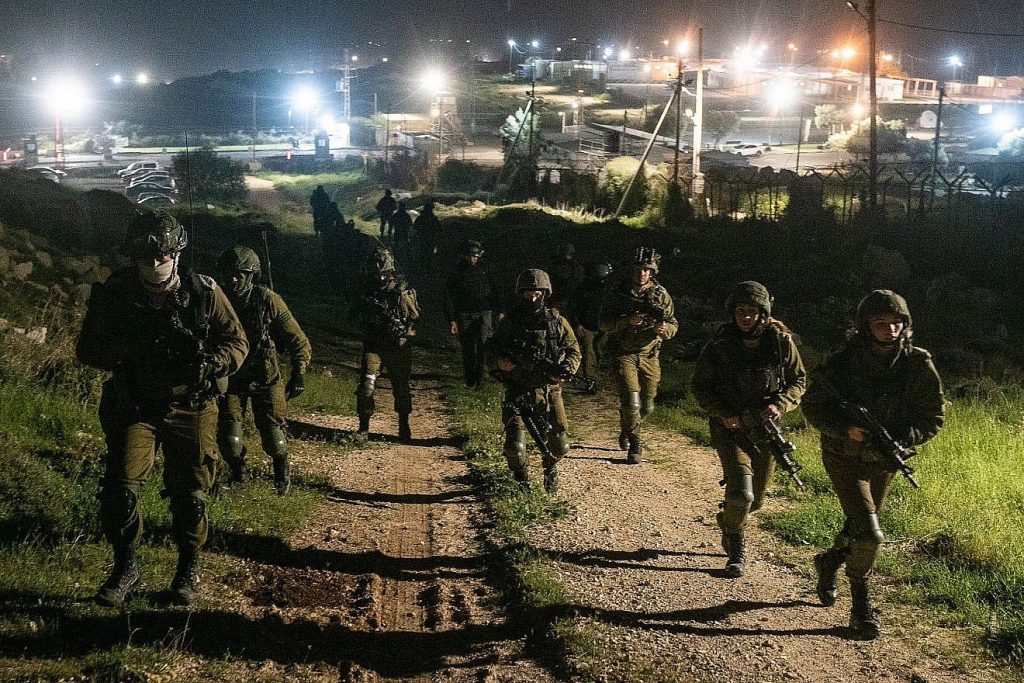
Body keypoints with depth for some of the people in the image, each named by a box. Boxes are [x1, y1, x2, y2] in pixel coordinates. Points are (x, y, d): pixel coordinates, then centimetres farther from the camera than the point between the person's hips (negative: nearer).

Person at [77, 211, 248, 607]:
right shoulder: (113, 295, -8)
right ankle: (125, 568, 9)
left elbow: (236, 341, -2)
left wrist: (211, 363, -22)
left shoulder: (203, 292, -10)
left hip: (191, 407, 0)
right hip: (134, 406, 0)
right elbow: (87, 350, 0)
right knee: (119, 488, -11)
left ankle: (187, 571, 27)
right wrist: (122, 354, -20)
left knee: (189, 494, 5)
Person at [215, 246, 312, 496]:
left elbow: (297, 340, -9)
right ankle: (236, 473, 21)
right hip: (231, 377, 2)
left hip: (265, 376, -2)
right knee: (228, 432, -7)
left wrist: (299, 374, -13)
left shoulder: (267, 300, -14)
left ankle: (282, 473, 25)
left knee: (272, 433, -4)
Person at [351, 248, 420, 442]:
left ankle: (404, 426, 26)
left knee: (400, 386, 8)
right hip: (373, 345, 2)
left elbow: (414, 317, -7)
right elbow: (357, 315, 15)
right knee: (367, 384, -11)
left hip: (398, 346, -2)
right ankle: (363, 428, -4)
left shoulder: (403, 291, -5)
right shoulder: (368, 291, 6)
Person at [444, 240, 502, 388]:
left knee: (483, 343, -19)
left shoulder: (485, 270, 7)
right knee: (468, 349, 4)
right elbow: (448, 297, 0)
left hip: (484, 313, 0)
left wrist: (499, 310, 10)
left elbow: (494, 291, 16)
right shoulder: (456, 272, 1)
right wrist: (451, 319, -7)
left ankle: (478, 374, -8)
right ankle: (470, 380, 16)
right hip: (464, 316, 0)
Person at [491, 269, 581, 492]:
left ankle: (550, 465, 39)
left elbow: (574, 350, 9)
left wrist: (566, 367, -12)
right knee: (515, 446, -12)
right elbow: (493, 351, 10)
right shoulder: (509, 323, 2)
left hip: (548, 391, 1)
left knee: (560, 445, 2)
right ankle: (521, 480, 18)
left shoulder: (557, 322, 3)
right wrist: (503, 361, -13)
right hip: (518, 391, -1)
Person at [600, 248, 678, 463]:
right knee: (631, 401, -16)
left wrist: (664, 329, -23)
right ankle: (634, 444, 3)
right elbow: (604, 324, -8)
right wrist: (628, 320, -25)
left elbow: (673, 326, 1)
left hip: (649, 356, 3)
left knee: (647, 406, 10)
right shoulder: (617, 294, -5)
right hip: (624, 355, -3)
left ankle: (627, 430, 39)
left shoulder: (661, 295, 0)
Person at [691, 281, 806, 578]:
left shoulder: (781, 341, -7)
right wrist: (723, 414, -15)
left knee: (755, 499, 14)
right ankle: (736, 548, 8)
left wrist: (780, 405, -13)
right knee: (741, 494, -18)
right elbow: (700, 386, -1)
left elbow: (798, 380, 5)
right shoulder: (719, 345, -10)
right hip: (731, 426, -3)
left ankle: (727, 520, 47)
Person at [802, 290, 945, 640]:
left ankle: (829, 561, 52)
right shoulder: (844, 362, -19)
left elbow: (933, 416, -5)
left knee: (861, 529, 21)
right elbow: (812, 406, -9)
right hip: (845, 458, -4)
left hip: (884, 461, 4)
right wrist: (845, 428, -26)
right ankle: (861, 607, 4)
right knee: (869, 535, -14)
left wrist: (901, 439, -22)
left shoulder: (918, 365, -13)